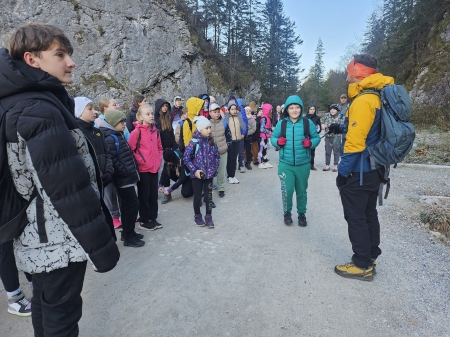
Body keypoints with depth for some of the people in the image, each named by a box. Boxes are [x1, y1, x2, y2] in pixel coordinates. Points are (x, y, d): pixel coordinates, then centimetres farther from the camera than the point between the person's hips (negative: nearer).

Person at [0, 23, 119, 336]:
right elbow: (69, 188, -26)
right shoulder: (41, 110, -22)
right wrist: (102, 245, -19)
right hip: (59, 240, -9)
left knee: (46, 305, 24)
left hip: (39, 237, 9)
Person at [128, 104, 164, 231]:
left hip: (154, 168, 6)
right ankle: (143, 221, 18)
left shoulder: (155, 131, 8)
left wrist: (159, 160, 7)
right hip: (143, 169, -6)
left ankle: (153, 218, 26)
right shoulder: (137, 132, -12)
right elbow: (131, 149, -13)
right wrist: (141, 161, -13)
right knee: (144, 195, 5)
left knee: (154, 195, 13)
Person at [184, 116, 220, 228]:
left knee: (208, 196, 8)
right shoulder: (194, 142, -12)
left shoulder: (211, 141, 2)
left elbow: (217, 156, 11)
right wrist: (194, 170, -15)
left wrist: (214, 167, 2)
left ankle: (209, 217, 21)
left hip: (209, 174, 4)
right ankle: (197, 216, 27)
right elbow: (187, 158, -11)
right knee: (197, 196, 10)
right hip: (197, 174, -3)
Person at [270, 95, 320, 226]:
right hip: (286, 164, 0)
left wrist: (311, 143, -18)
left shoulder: (308, 123, -3)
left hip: (303, 165, 0)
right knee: (287, 190, -6)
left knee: (301, 191, 13)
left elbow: (317, 138, 3)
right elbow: (273, 137, 9)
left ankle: (301, 213, 34)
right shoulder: (281, 123, 0)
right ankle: (287, 212, 20)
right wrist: (277, 142, -13)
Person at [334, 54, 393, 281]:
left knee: (356, 218, 1)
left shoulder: (362, 101, -20)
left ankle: (362, 266, 13)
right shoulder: (375, 99, 11)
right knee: (369, 215, 16)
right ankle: (370, 259, 29)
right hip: (373, 170, 10)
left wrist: (343, 171, -16)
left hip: (358, 173, -10)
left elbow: (354, 143, -25)